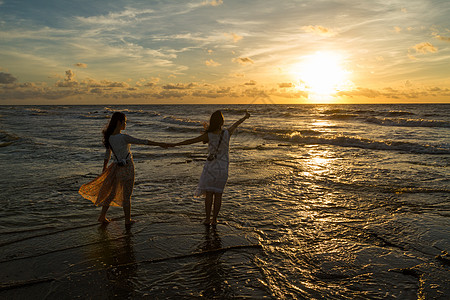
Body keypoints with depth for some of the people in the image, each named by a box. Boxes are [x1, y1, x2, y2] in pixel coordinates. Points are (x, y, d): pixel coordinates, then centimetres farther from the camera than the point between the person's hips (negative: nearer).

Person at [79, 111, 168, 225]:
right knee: (127, 196, 6)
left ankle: (102, 216, 25)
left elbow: (107, 154, 13)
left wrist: (104, 169, 23)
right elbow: (142, 141, -18)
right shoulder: (124, 137, -20)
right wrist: (159, 144, -12)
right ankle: (128, 220, 19)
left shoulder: (109, 137, 2)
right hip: (127, 168, -7)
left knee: (112, 193, 19)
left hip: (117, 167, 7)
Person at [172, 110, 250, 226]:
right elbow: (236, 124, 11)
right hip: (223, 168, 1)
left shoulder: (208, 135, -13)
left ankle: (207, 219, 8)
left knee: (209, 193, 7)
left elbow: (191, 141, -8)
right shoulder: (227, 133, -8)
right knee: (218, 193, 9)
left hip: (210, 167, -1)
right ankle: (214, 219, 12)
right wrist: (245, 117, 30)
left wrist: (175, 144, 3)